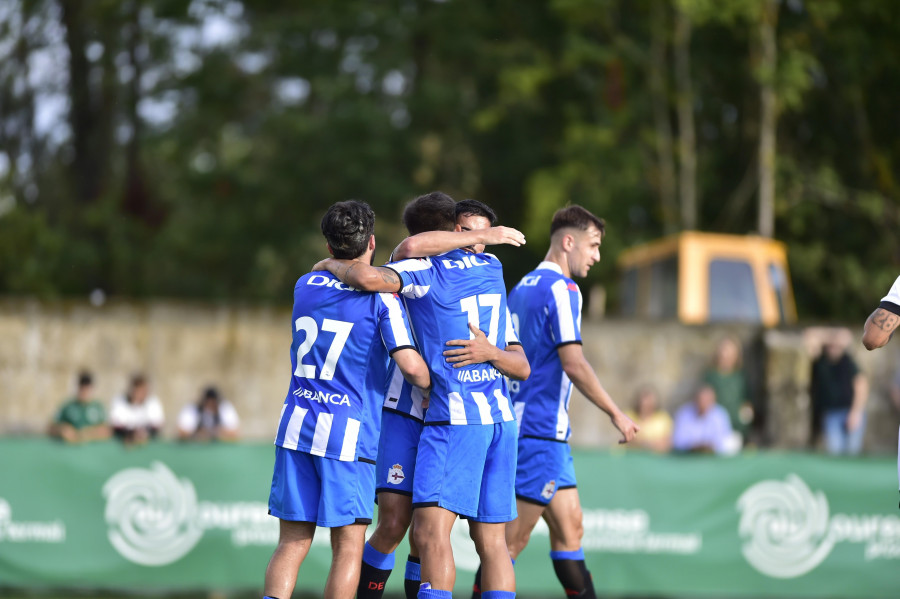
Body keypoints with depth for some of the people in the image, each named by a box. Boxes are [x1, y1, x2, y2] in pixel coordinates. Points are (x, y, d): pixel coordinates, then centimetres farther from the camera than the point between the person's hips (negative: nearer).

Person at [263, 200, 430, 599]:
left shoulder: (305, 286, 11)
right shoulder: (381, 298, -5)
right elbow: (410, 365, -14)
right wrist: (433, 388, 6)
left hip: (295, 425, 5)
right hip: (348, 433, -5)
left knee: (292, 544, 6)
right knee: (348, 548, 1)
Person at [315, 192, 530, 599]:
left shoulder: (424, 269, -1)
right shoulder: (492, 271, 19)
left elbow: (370, 278, -22)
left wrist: (333, 265, -1)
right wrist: (490, 352, -1)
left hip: (454, 417, -7)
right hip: (500, 418, 7)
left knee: (430, 530, -15)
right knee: (491, 540, 6)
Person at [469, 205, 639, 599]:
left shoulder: (521, 289, 16)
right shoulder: (561, 289, -13)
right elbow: (573, 363, -19)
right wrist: (615, 413, -12)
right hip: (541, 430, -10)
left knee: (569, 529, 11)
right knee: (511, 541, -8)